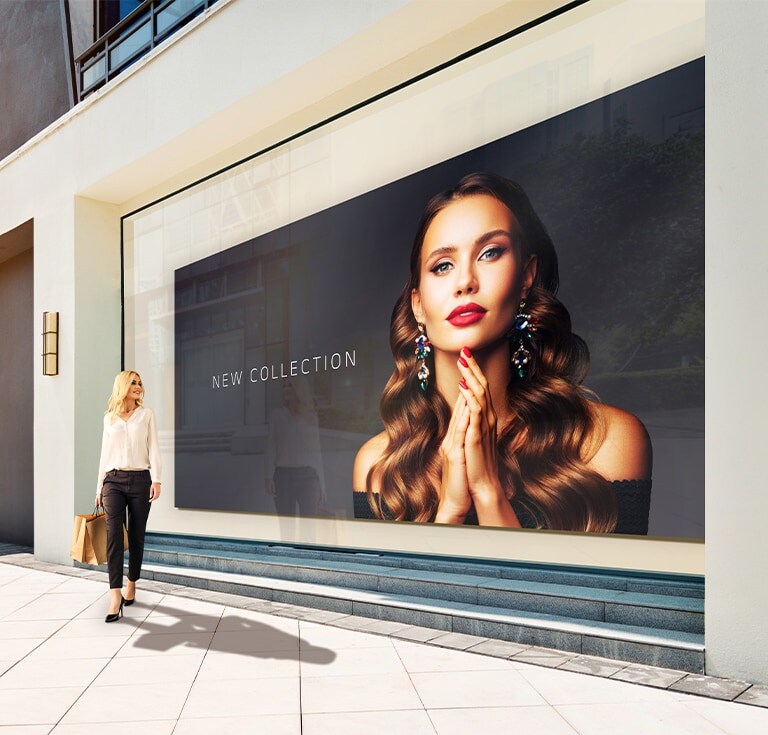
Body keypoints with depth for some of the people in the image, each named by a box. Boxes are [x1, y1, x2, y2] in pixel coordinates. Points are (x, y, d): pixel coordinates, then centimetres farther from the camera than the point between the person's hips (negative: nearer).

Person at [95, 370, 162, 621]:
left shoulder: (146, 414, 7)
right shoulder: (109, 417, 12)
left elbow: (153, 448, 1)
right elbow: (105, 453, 15)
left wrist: (156, 479, -11)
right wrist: (100, 486, 13)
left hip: (140, 479, 0)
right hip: (114, 480, 0)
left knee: (136, 535, 5)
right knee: (114, 534, -14)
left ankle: (131, 586, 20)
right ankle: (115, 596, -19)